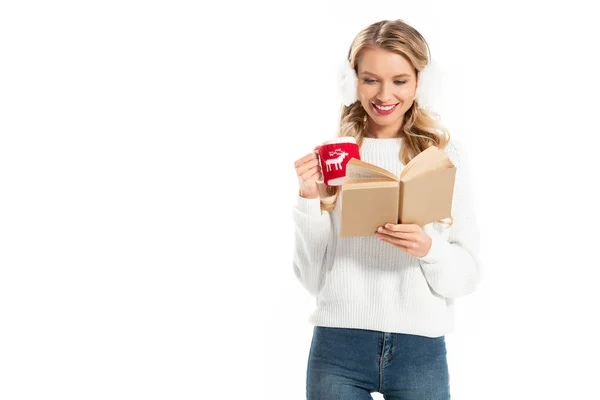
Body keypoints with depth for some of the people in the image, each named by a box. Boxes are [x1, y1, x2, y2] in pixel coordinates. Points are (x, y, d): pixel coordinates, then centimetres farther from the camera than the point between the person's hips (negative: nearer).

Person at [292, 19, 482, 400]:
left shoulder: (446, 154, 0)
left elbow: (468, 273, 0)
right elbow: (312, 276, 1)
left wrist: (428, 248, -18)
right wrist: (310, 200, -12)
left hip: (420, 349, 0)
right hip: (338, 343, 0)